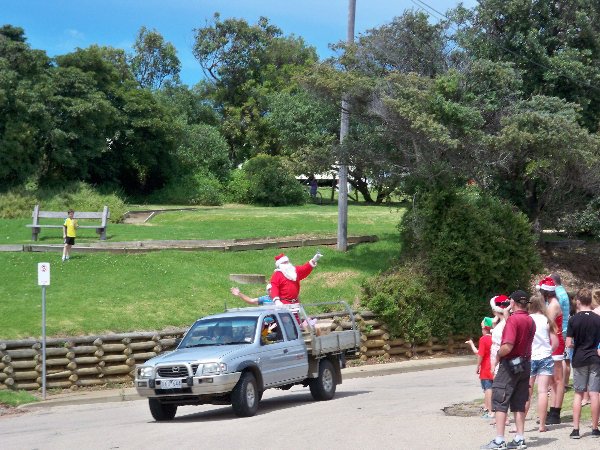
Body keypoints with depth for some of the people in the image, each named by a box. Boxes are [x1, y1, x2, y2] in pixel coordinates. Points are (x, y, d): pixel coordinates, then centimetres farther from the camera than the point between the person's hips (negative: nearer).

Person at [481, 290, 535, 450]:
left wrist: (498, 354, -6)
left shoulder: (513, 319, -17)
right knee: (519, 404, 12)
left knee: (500, 402, -2)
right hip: (525, 364, 8)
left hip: (510, 364, -8)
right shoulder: (530, 321, 8)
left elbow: (508, 347, -26)